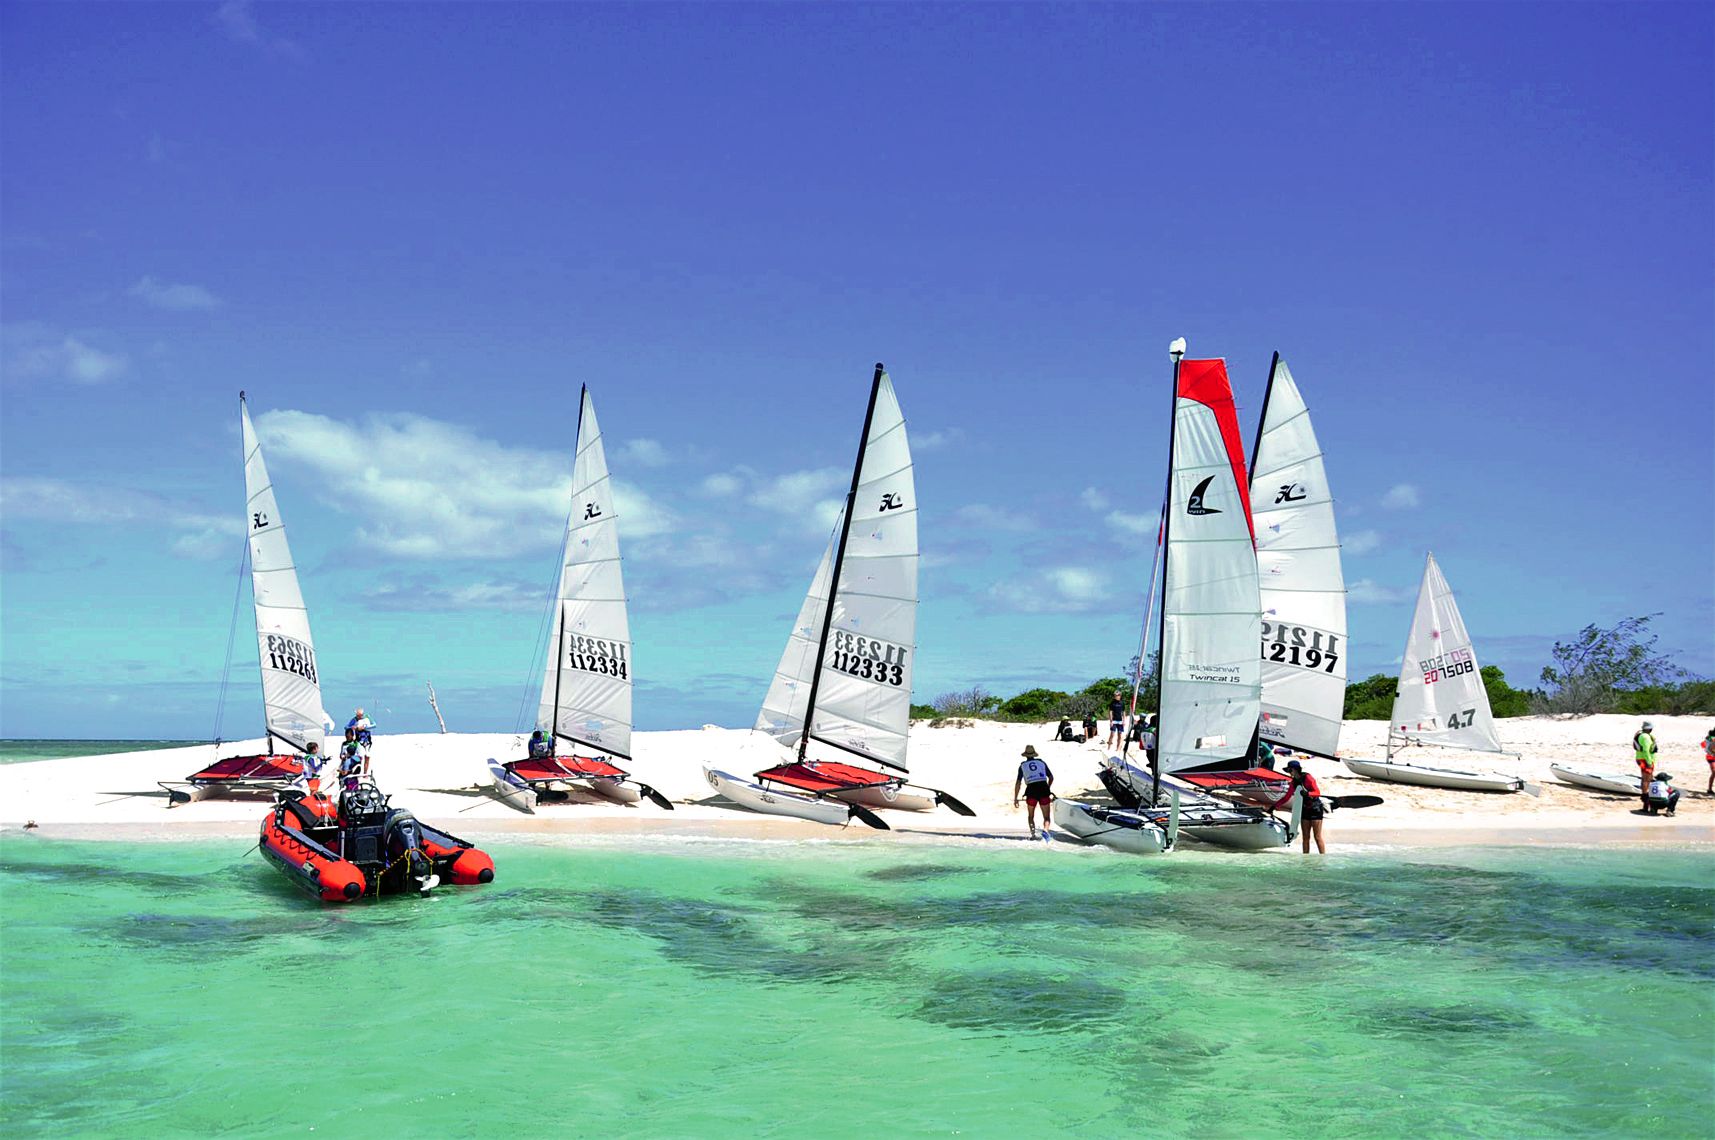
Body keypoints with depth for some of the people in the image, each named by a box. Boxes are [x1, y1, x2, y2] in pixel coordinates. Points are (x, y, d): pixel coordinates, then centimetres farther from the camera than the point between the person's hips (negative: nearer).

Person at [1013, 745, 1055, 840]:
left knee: (1030, 816, 22)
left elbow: (1018, 783, 3)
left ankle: (1033, 833, 3)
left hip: (1031, 791, 0)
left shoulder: (1022, 766, 11)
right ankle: (1045, 830, -21)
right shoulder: (1041, 762, 16)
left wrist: (1015, 798, 6)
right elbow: (1051, 777, 21)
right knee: (1046, 817, 8)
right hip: (1044, 790, 0)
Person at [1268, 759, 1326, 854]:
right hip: (1305, 809, 7)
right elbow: (1286, 797, 13)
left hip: (1315, 809, -7)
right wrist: (1274, 805, 7)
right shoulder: (1294, 782, 7)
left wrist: (1307, 793, -39)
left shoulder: (1307, 778, -14)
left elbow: (1317, 792, -20)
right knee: (1305, 838, 5)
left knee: (1317, 837, -7)